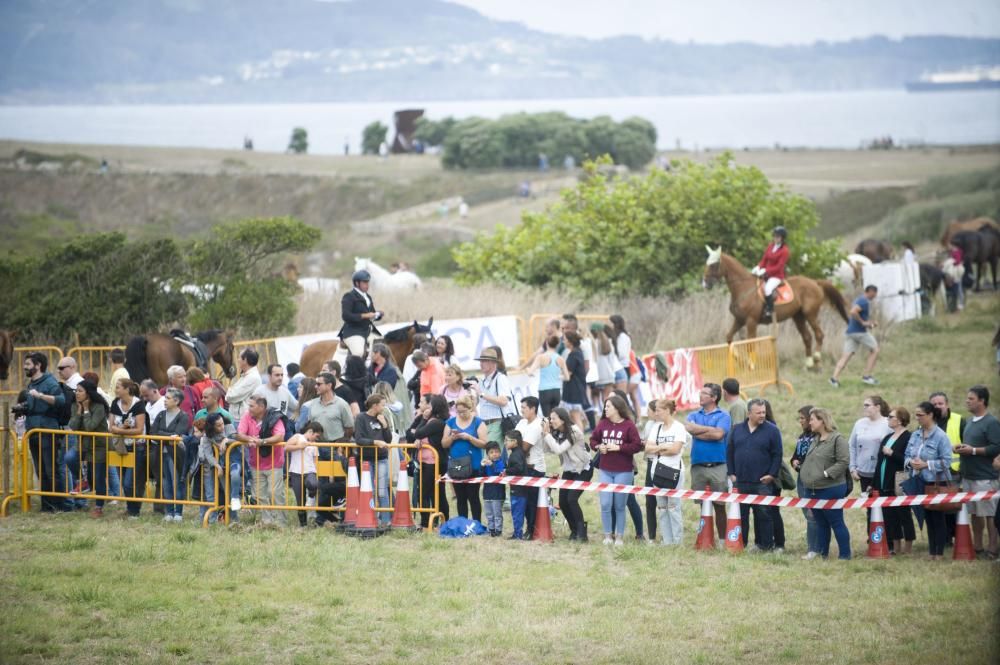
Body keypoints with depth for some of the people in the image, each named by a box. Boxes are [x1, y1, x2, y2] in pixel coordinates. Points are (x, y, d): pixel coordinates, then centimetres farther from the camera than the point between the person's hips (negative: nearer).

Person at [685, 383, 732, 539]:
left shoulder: (723, 416, 3)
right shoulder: (694, 415, 15)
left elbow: (719, 434, -13)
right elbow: (689, 428, -4)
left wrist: (698, 430, -3)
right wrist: (711, 430, -4)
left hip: (718, 466, -3)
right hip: (698, 466, 3)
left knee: (720, 506, -1)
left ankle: (722, 539, 2)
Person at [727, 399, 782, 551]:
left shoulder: (772, 431, -1)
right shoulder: (737, 429, 9)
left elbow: (777, 455, -2)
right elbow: (729, 453, 12)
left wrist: (772, 475, -9)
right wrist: (731, 473, 5)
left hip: (762, 482, -3)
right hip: (740, 482, 3)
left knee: (764, 515, -1)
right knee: (740, 515, 7)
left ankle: (765, 545, 6)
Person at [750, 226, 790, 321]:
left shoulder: (784, 250, -12)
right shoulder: (770, 246, 10)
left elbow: (778, 267, -17)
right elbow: (764, 259, 12)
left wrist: (765, 271, -23)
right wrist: (758, 268, -7)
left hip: (777, 276, -8)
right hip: (766, 274, 8)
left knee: (768, 288, -34)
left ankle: (770, 311, -27)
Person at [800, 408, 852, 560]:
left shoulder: (837, 439, -12)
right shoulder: (815, 440, 15)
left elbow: (843, 462, -18)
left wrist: (826, 473, -21)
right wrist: (806, 475, 11)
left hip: (831, 489, -8)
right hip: (813, 489, 8)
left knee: (836, 523, -3)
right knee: (820, 523, 16)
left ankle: (845, 554, 3)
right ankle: (821, 552, 24)